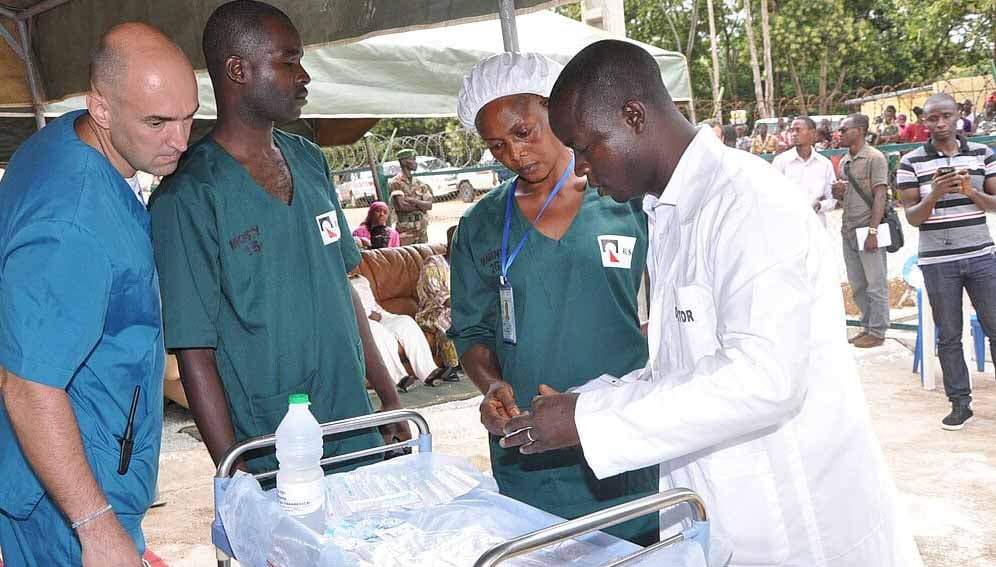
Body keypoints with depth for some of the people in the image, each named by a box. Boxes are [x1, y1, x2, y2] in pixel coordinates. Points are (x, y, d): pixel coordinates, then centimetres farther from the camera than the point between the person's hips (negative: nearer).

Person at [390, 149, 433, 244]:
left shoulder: (419, 184, 13)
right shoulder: (396, 183, -4)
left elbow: (429, 205, 1)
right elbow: (402, 206, -17)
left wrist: (412, 200, -13)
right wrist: (421, 205, -4)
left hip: (422, 229, 6)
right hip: (406, 230, -6)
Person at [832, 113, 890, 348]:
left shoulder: (875, 158, -8)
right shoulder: (843, 162, 14)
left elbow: (880, 196, -13)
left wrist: (873, 231, -19)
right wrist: (837, 192, -1)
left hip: (867, 230, -7)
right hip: (848, 231, 8)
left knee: (876, 284, 0)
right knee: (857, 285, 13)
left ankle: (877, 332, 7)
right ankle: (867, 327, 23)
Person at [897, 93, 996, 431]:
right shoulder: (912, 162, -1)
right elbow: (912, 217, -3)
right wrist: (935, 194, -20)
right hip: (937, 263, -1)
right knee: (948, 337, 6)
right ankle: (960, 402, 16)